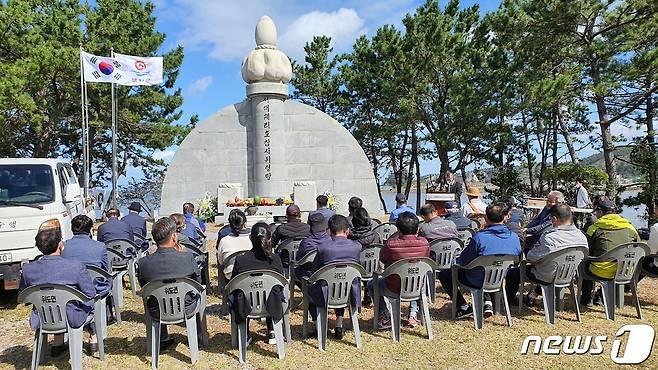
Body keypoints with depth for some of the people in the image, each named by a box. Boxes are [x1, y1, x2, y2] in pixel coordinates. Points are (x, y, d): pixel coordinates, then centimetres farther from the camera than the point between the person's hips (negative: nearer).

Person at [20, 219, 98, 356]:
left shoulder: (27, 269, -13)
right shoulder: (76, 266, -24)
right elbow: (90, 294, -13)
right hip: (71, 320, -3)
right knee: (91, 302, 27)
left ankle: (58, 343, 39)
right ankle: (94, 337, 39)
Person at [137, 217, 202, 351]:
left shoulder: (143, 263, -17)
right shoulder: (188, 258, -22)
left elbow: (144, 288, 1)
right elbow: (198, 281, -4)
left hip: (157, 313, 2)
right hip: (186, 310, -1)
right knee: (198, 293, 30)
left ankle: (163, 340, 44)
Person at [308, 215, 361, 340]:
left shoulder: (323, 247, -13)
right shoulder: (357, 246, -6)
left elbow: (313, 272, 0)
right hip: (350, 294, 3)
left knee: (311, 288, 30)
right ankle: (338, 325, 34)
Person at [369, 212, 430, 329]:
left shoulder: (391, 243, -23)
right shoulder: (424, 243, -14)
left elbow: (382, 259, -3)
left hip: (395, 288, -3)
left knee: (371, 284, 26)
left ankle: (385, 317, 19)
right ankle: (413, 314, 30)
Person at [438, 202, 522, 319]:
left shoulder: (480, 237, -25)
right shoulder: (515, 238, -9)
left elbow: (464, 262, -15)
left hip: (478, 282, -6)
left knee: (444, 274, 12)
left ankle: (465, 308, 9)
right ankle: (487, 302, 23)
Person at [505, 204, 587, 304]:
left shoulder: (549, 238, -31)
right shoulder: (582, 236, -12)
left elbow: (530, 257, -20)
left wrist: (527, 255, 4)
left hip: (548, 278, -6)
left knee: (512, 273, 9)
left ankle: (509, 300, 28)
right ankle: (535, 294, 48)